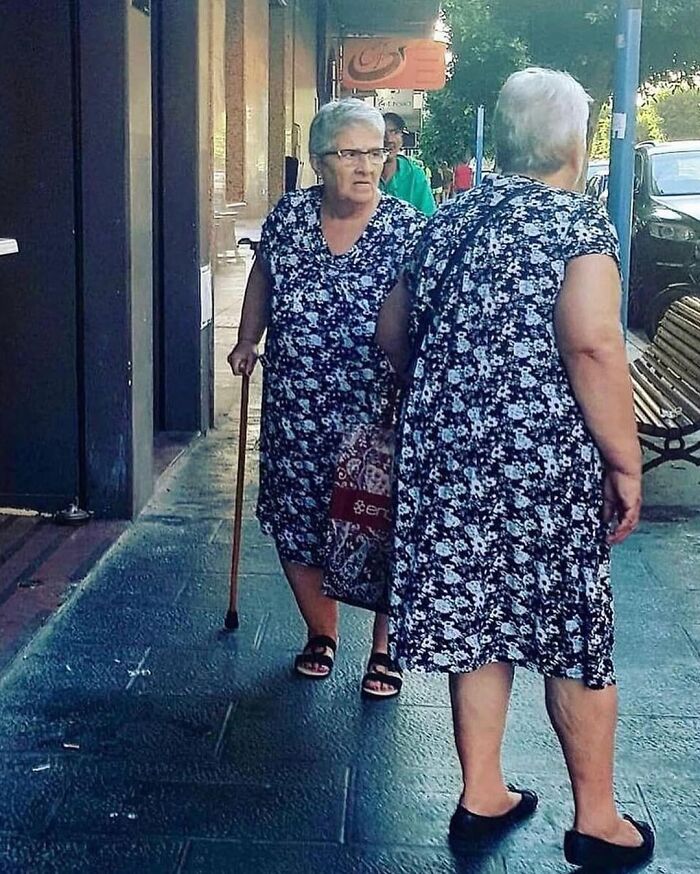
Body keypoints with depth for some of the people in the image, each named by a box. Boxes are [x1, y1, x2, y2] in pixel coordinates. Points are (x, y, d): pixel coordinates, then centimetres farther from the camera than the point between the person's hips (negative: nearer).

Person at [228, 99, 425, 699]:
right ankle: (321, 634, 34)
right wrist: (248, 340, 17)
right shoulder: (288, 216, 1)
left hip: (377, 418, -3)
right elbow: (263, 277, 20)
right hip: (296, 417, 4)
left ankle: (385, 649, 23)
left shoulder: (408, 229, -8)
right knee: (295, 525, 11)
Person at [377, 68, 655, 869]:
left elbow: (391, 332, 14)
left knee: (475, 620, 14)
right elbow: (593, 349, -21)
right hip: (548, 461, -5)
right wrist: (626, 463, -15)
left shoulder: (448, 219, 9)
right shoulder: (579, 224, -9)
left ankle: (482, 796, 26)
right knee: (573, 633, 7)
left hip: (449, 455, 5)